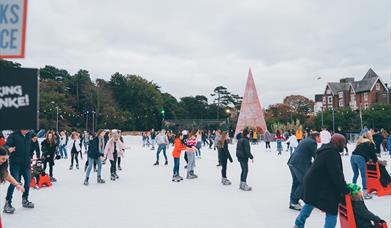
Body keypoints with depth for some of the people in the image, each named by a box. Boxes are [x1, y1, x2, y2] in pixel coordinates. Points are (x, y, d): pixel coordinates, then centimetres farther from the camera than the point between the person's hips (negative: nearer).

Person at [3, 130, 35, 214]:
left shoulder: (29, 135, 5)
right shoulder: (13, 135, -10)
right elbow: (6, 145, -18)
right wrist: (8, 148, -41)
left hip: (26, 163, 5)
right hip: (15, 163, -5)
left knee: (28, 181, 10)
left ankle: (25, 200, 27)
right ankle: (7, 203, 3)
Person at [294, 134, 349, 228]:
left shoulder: (326, 150, 13)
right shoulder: (332, 153, -19)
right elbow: (336, 173, -24)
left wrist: (342, 186, 19)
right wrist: (344, 190, -20)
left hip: (312, 182, 11)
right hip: (320, 185, -11)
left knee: (310, 203, 27)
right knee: (331, 210, -2)